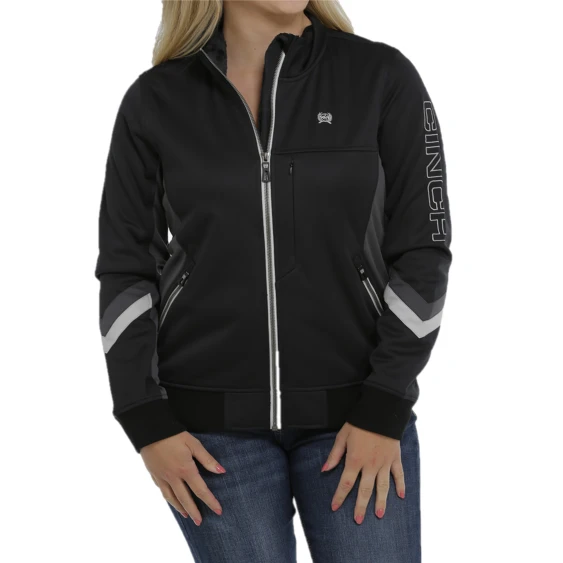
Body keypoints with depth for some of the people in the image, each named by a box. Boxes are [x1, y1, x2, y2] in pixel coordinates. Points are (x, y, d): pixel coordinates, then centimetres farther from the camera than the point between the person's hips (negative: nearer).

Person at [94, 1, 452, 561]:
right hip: (212, 420, 1)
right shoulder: (154, 101, 0)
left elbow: (421, 251, -5)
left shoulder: (383, 76, -4)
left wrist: (384, 412, -11)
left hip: (354, 410, 0)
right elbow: (126, 271, 2)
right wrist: (148, 426, -6)